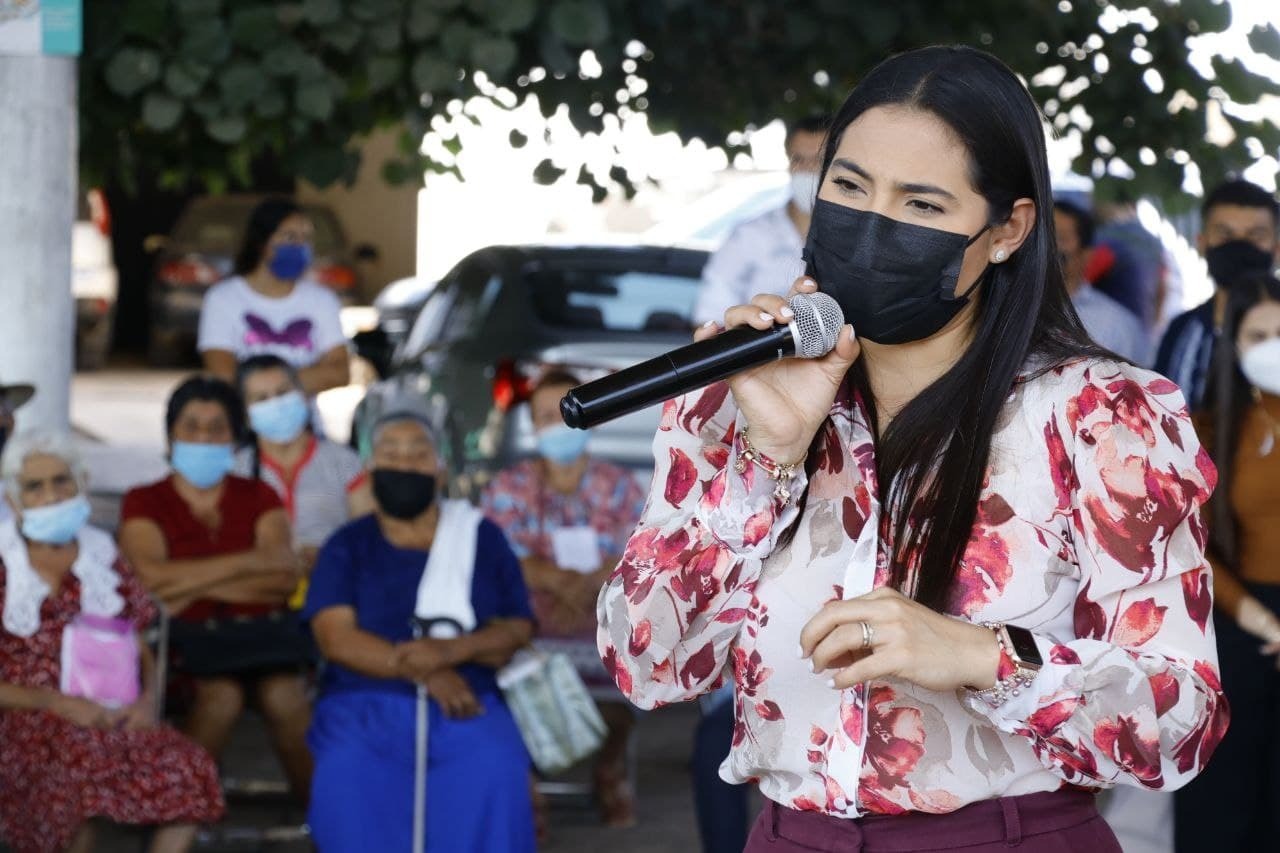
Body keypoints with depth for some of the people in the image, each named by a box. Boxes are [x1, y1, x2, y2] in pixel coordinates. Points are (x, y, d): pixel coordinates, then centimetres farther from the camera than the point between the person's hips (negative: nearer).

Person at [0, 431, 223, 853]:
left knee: (189, 770, -25)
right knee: (78, 764, -37)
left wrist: (146, 699, -5)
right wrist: (55, 703, -17)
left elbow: (140, 650, 17)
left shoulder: (104, 559, 15)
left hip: (113, 719, 4)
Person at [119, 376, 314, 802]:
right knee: (221, 695, -33)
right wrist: (250, 562, -5)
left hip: (260, 632, 2)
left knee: (284, 696, -30)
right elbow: (151, 578, -10)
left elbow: (286, 577, -1)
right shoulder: (144, 503, 10)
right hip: (188, 638, -2)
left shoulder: (258, 497, 16)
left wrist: (198, 584, -8)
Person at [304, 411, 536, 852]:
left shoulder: (482, 538, 15)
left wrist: (451, 650, -16)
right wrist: (421, 670, -17)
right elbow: (336, 638, -2)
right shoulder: (347, 547, 13)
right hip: (365, 706, 0)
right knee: (350, 780, -34)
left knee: (492, 772, -33)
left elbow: (518, 630, 6)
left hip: (466, 704, 0)